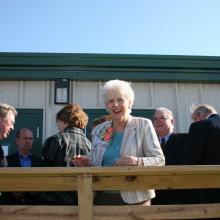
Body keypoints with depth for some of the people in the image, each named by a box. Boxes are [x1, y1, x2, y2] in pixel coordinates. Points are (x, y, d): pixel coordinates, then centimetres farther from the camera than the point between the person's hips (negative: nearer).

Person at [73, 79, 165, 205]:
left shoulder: (143, 125, -2)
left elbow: (159, 160, -7)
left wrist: (137, 162, -25)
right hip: (103, 198, 3)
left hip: (134, 199, -3)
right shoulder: (99, 130, 10)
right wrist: (87, 163, -4)